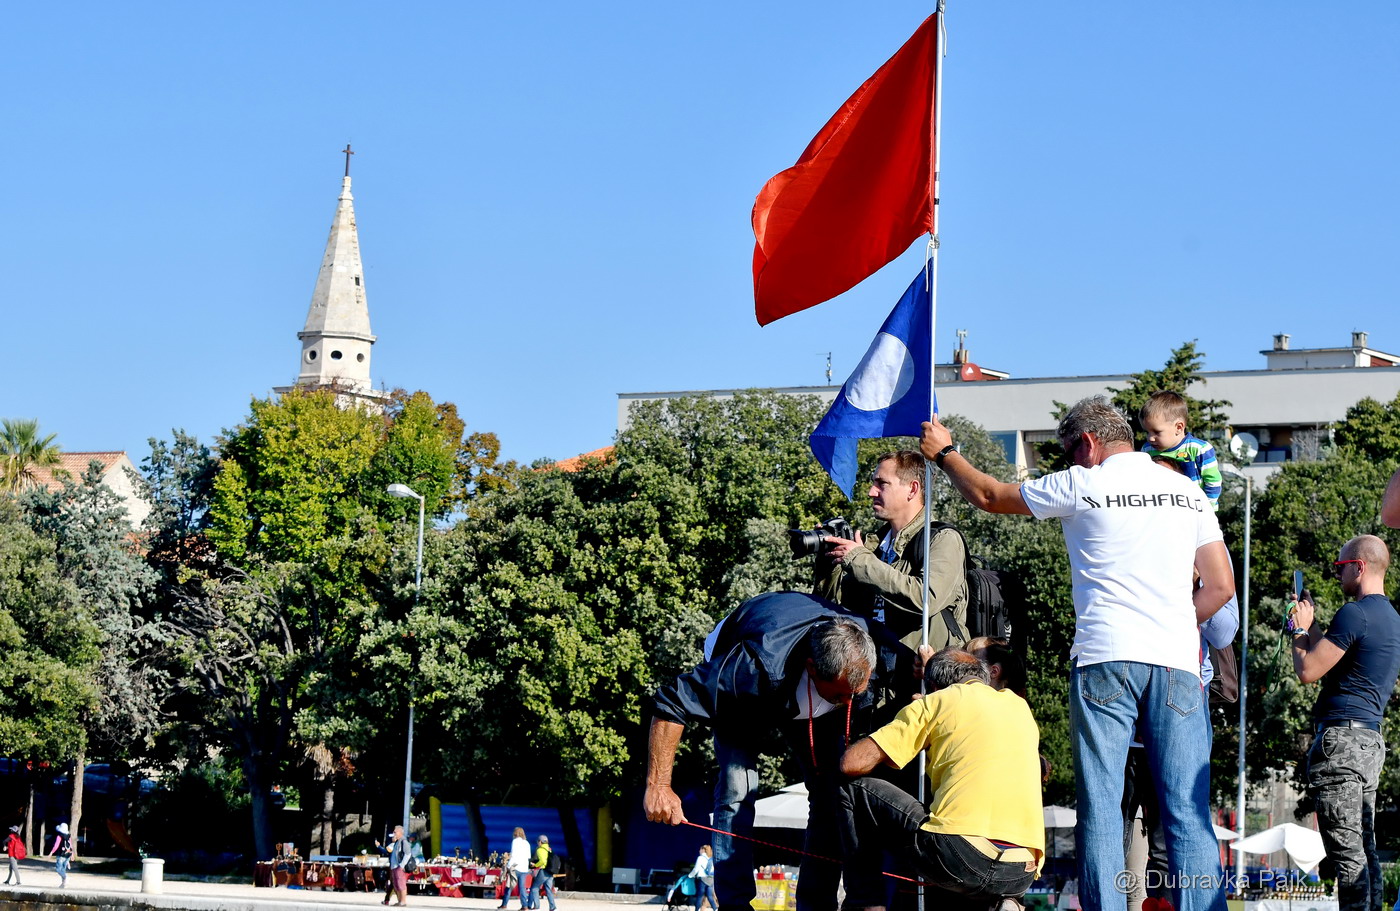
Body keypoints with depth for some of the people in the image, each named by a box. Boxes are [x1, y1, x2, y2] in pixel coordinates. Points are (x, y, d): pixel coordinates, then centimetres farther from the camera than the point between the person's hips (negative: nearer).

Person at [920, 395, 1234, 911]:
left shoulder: (1081, 486, 4)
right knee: (1189, 811, -1)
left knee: (1100, 808, -1)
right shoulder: (1188, 492, 15)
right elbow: (1221, 586, 14)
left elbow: (989, 496, 18)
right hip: (1178, 662, 3)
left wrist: (945, 453, 34)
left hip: (1106, 659, -3)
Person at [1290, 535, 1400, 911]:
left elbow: (1308, 671, -13)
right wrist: (1311, 626, 26)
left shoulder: (1355, 614, -13)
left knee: (1346, 851, -12)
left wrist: (1300, 630, 3)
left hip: (1342, 737, -10)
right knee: (1364, 850, 10)